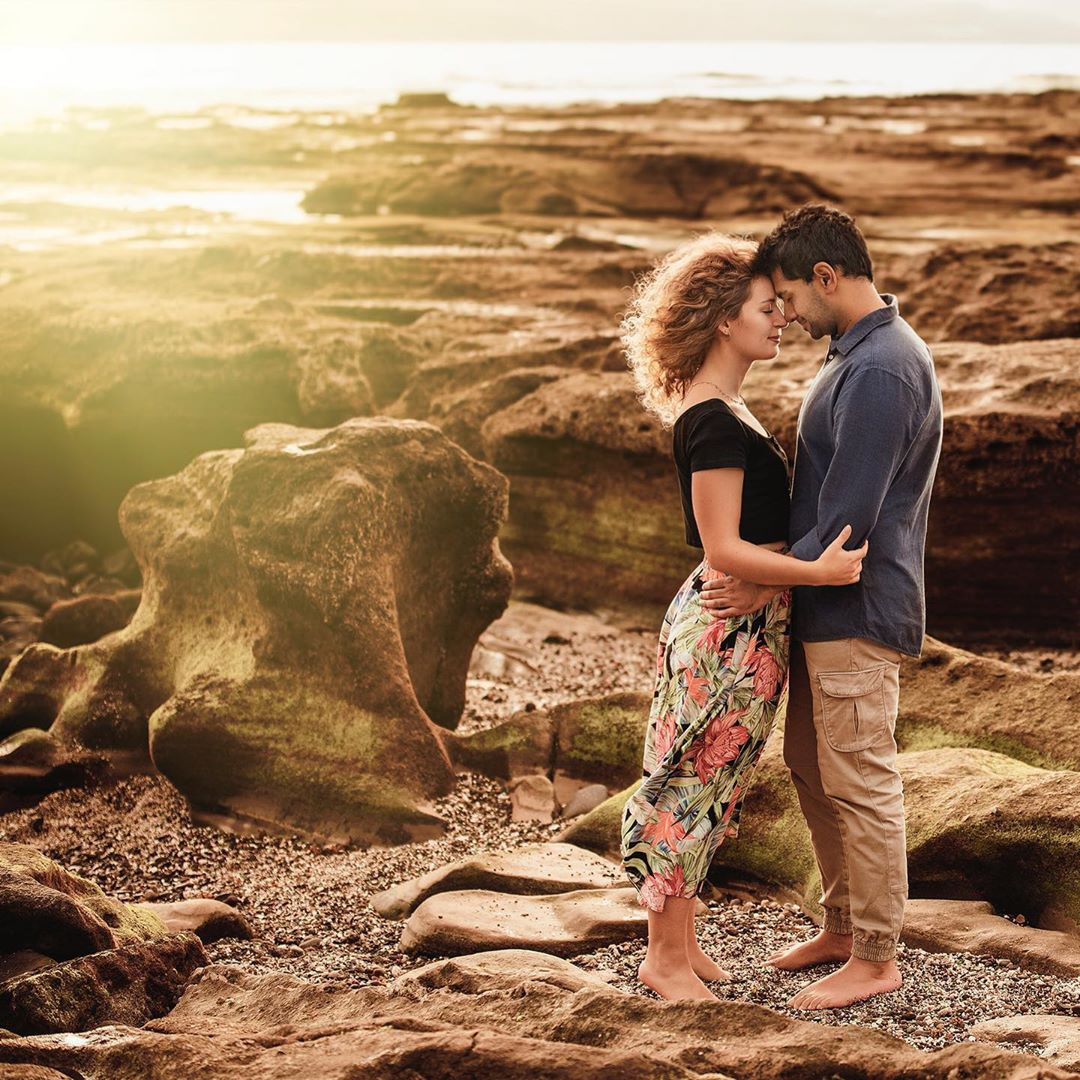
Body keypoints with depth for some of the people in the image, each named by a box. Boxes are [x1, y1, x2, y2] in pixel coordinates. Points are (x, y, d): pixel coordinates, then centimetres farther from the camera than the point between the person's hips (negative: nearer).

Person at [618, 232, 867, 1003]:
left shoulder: (721, 410, 13)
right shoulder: (713, 422, -19)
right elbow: (723, 549, -21)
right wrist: (818, 571, -26)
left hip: (746, 625, 10)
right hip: (727, 624, -10)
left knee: (705, 787, 16)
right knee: (693, 784, 0)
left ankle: (682, 944, 26)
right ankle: (666, 958, 10)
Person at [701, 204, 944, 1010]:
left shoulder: (881, 371, -21)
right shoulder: (858, 352, 12)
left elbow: (849, 514, -23)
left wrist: (769, 586, -14)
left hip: (858, 610, -10)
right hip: (826, 608, 10)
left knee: (860, 784, -1)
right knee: (812, 767, 18)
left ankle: (875, 957, 9)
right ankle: (841, 927, 30)